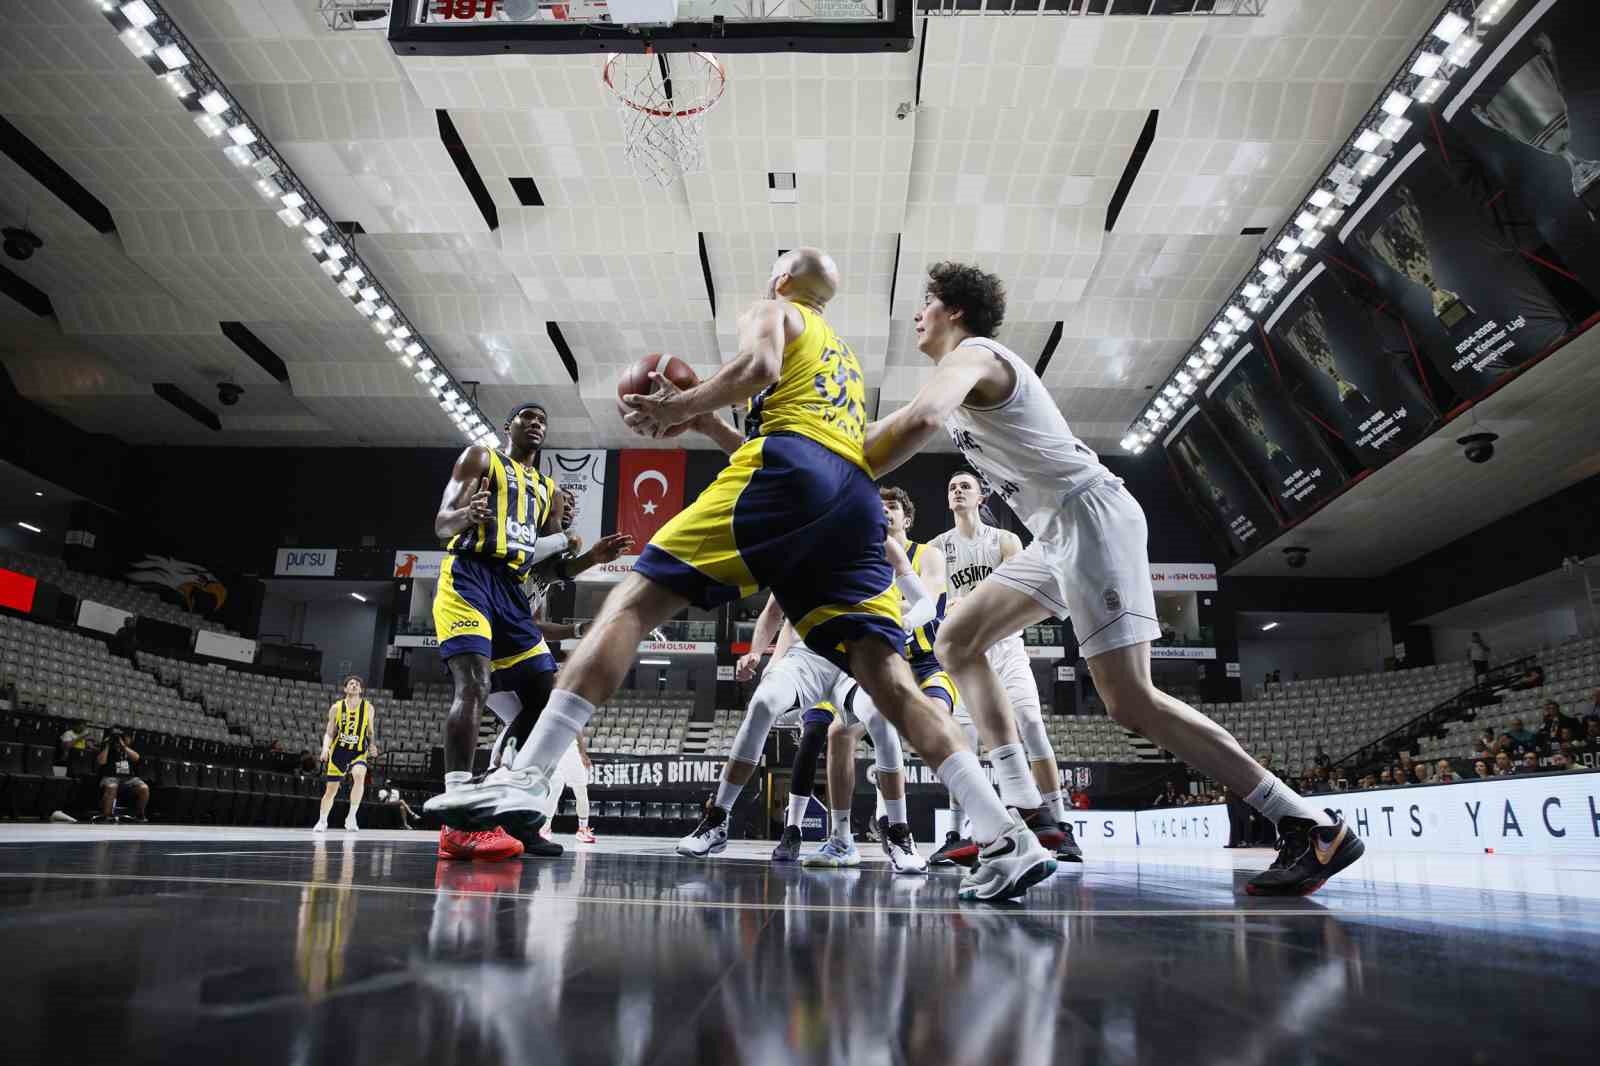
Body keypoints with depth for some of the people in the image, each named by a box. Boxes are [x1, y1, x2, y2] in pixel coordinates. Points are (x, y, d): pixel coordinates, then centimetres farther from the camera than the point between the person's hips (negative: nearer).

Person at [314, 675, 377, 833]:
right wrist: (325, 747, -14)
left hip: (358, 752, -1)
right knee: (331, 789, 9)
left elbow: (371, 732, 8)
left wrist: (372, 745, -11)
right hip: (339, 751, 1)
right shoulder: (336, 708, -1)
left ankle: (351, 817, -22)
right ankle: (322, 821, 33)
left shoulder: (368, 708, 0)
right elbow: (329, 732, 4)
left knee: (359, 775, -31)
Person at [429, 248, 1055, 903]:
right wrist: (706, 424, 40)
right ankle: (1008, 838, -12)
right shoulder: (845, 358, 41)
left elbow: (760, 366, -5)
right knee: (888, 676, -1)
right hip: (857, 498, 7)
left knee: (634, 601, -5)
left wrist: (678, 407, 7)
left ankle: (525, 779, -17)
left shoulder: (769, 311, 20)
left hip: (789, 472, -6)